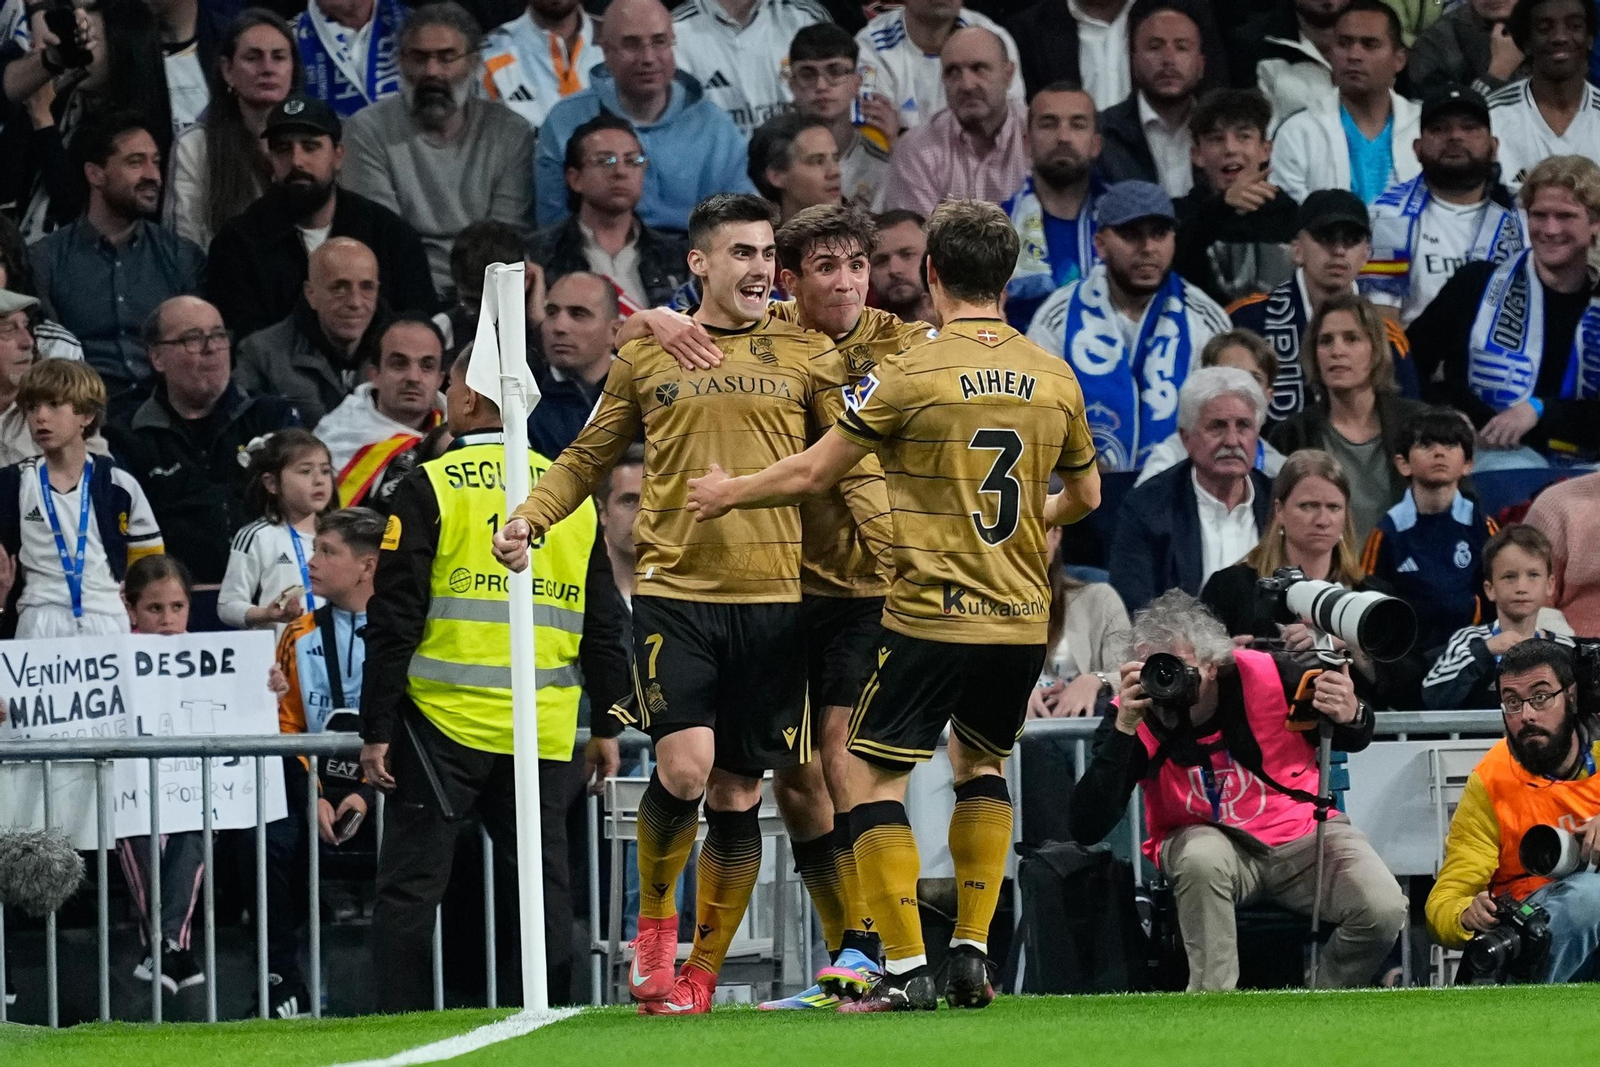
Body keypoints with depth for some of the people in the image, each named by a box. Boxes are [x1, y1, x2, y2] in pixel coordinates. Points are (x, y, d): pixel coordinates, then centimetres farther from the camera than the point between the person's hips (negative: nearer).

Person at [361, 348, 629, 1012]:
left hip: (443, 721, -3)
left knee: (410, 884, 2)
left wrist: (377, 730, -3)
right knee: (543, 884, 7)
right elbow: (604, 623, 13)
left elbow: (394, 621, -7)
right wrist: (607, 726, 21)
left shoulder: (429, 490, -4)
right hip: (546, 733, 3)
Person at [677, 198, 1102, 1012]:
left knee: (872, 776, 3)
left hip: (931, 614, -6)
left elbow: (813, 474, -2)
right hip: (1022, 617, 6)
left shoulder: (910, 374, -10)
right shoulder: (1054, 379, 5)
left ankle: (906, 969, -6)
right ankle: (971, 953, 17)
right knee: (981, 761, 25)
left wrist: (730, 493, 16)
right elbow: (1084, 494, 20)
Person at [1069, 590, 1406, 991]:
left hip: (1303, 831, 1)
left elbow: (1353, 740, 1)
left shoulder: (1270, 676, -18)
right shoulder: (1135, 711, -18)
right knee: (1202, 859, -37)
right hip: (1207, 838, -1)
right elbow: (1087, 829, -26)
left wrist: (1351, 717, -27)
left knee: (1384, 912, -23)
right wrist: (1123, 730, -35)